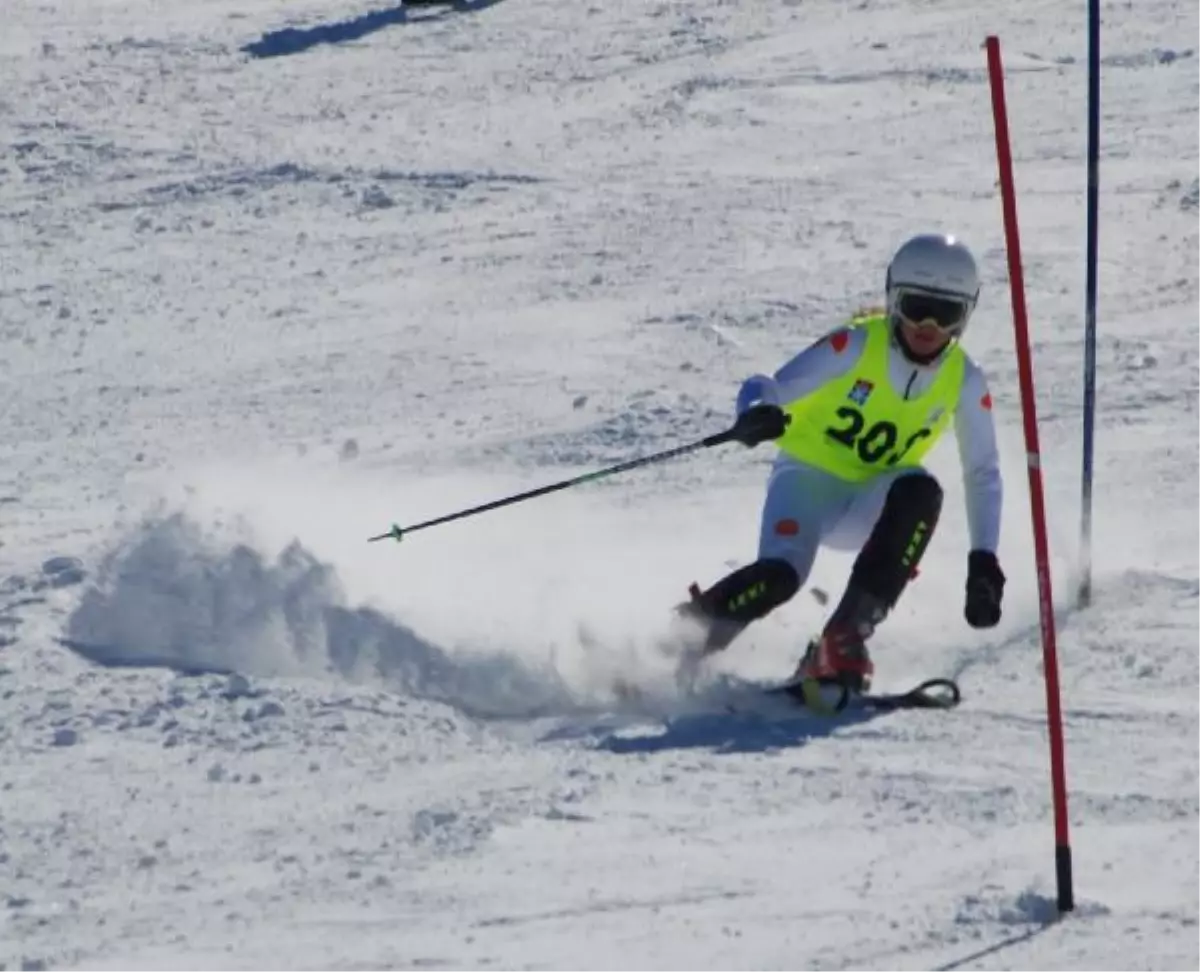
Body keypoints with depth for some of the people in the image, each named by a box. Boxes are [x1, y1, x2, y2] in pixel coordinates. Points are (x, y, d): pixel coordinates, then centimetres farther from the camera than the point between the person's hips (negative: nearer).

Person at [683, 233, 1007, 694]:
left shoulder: (964, 381, -6)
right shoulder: (856, 345, -16)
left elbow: (983, 474, 3)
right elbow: (766, 390, -18)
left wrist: (984, 560, -6)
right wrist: (755, 416, -42)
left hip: (866, 507, 3)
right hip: (807, 478, -3)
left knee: (919, 491, -31)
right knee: (779, 576, -32)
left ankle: (844, 639, -26)